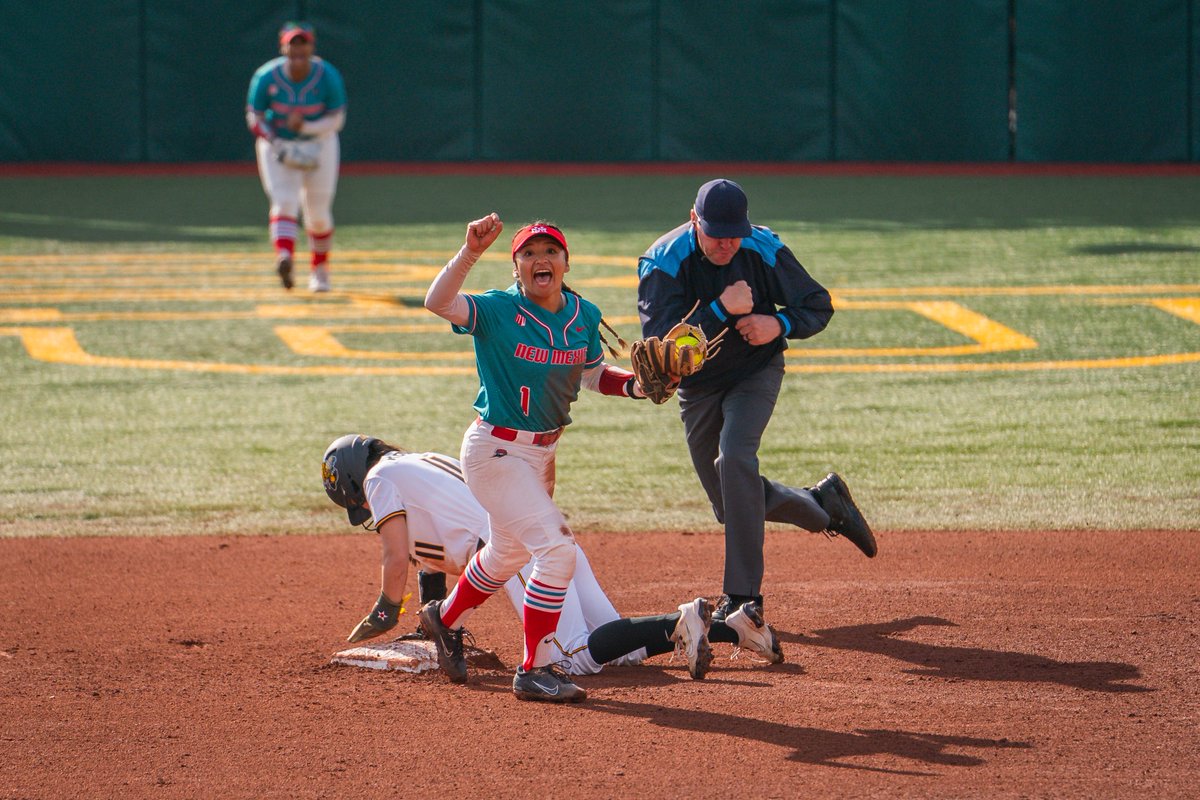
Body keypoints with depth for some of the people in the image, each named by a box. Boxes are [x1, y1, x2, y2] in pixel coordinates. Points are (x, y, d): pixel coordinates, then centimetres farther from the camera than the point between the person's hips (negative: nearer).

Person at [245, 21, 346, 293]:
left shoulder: (327, 76, -16)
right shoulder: (267, 77, -17)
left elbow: (336, 119, -11)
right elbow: (254, 117, -9)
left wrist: (305, 127, -28)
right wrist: (278, 147, -22)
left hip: (318, 143, 1)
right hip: (277, 145, -1)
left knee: (318, 212, 4)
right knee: (284, 202, -20)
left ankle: (320, 271, 23)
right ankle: (284, 259, -42)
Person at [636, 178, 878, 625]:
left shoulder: (764, 251, -17)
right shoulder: (663, 262, -22)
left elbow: (818, 306, -7)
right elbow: (660, 340, -31)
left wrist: (779, 324, -27)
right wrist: (721, 310, -40)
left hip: (756, 373, -2)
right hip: (697, 386, 2)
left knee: (735, 454, -29)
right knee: (733, 506, 8)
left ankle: (743, 594, -26)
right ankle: (823, 505, 35)